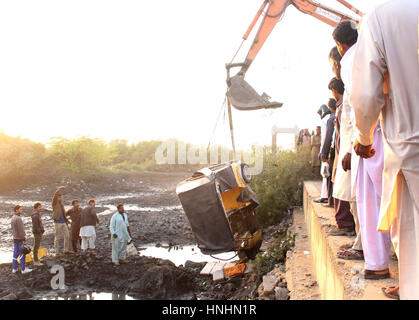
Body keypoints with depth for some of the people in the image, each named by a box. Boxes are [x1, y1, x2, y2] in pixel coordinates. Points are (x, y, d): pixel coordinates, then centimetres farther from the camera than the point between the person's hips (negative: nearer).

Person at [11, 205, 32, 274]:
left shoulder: (13, 218, 7)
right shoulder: (18, 219, -22)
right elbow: (21, 230, -21)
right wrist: (24, 239, -17)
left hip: (15, 239, 9)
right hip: (20, 239, -9)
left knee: (16, 253, 14)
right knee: (22, 253, 0)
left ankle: (14, 268, 19)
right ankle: (23, 269, 6)